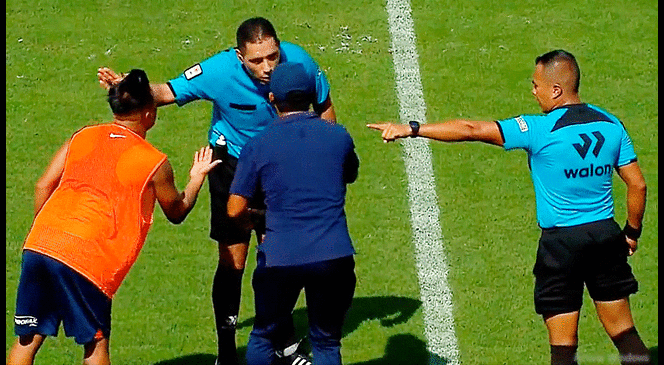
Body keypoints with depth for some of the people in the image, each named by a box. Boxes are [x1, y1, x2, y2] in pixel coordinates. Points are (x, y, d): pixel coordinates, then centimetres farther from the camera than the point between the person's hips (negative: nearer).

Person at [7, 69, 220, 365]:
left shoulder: (82, 138, 15)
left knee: (28, 339, 12)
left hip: (38, 243, 4)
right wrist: (197, 178, 37)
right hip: (86, 257, -4)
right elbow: (177, 212, 21)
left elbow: (43, 187, 12)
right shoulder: (155, 163, 4)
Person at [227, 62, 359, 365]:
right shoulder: (338, 136, 5)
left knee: (263, 337, 18)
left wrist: (250, 224, 22)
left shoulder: (257, 146, 0)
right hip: (334, 257, 1)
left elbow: (235, 210, 0)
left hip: (280, 258, -1)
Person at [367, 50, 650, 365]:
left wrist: (411, 129, -14)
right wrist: (632, 230, 21)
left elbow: (472, 130, -17)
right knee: (623, 332, 12)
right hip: (607, 237, 5)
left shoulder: (540, 130, -14)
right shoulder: (611, 125, 2)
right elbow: (637, 185, 6)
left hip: (561, 243, -5)